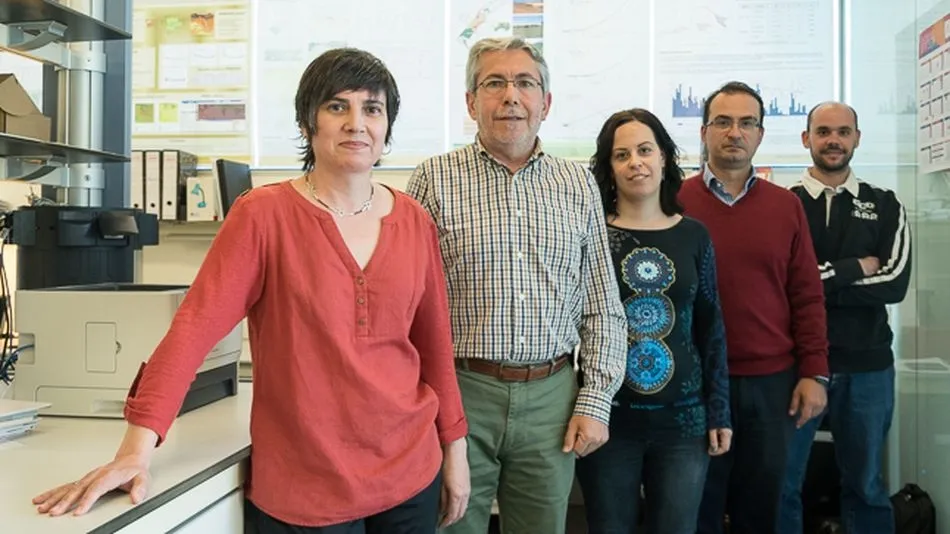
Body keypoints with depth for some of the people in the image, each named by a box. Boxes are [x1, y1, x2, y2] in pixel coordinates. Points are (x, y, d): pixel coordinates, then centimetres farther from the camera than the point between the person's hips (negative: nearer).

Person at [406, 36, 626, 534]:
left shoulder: (578, 185, 6)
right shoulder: (434, 179, -3)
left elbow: (603, 309, 9)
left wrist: (596, 400, 2)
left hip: (552, 398, 3)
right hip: (459, 393, -2)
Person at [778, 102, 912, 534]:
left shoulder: (884, 206, 6)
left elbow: (895, 281, -7)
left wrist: (819, 281, -13)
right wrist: (855, 268, -9)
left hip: (867, 365, 2)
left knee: (866, 485, 15)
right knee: (781, 483, 7)